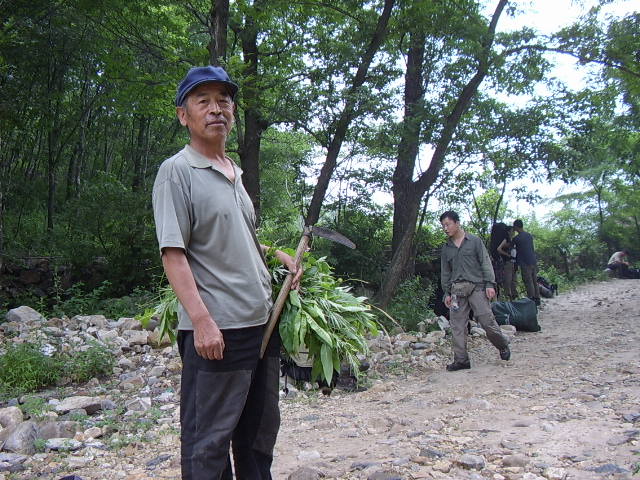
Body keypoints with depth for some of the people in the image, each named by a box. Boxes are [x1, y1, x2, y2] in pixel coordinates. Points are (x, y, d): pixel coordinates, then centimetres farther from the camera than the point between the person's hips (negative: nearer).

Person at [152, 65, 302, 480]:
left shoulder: (235, 174, 16)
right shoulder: (177, 171, -7)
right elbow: (173, 254, -14)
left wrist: (279, 255, 10)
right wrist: (202, 320, -23)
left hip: (262, 324, 8)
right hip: (216, 331, -8)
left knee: (259, 434, 18)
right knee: (208, 444, 2)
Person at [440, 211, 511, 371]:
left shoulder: (474, 241, 4)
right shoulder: (446, 248, 15)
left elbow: (485, 262, 1)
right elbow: (445, 272, 18)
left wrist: (490, 284, -7)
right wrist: (446, 293, 13)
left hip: (476, 287, -4)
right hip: (457, 290, 4)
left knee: (487, 320, -7)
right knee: (457, 325, -1)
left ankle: (503, 346, 19)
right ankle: (461, 360, 5)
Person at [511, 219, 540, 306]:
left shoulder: (516, 238, -10)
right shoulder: (530, 236, 11)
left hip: (525, 263, -7)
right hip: (534, 262, 7)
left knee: (528, 282, -5)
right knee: (535, 281, 12)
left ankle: (532, 301, -5)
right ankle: (537, 299, 16)